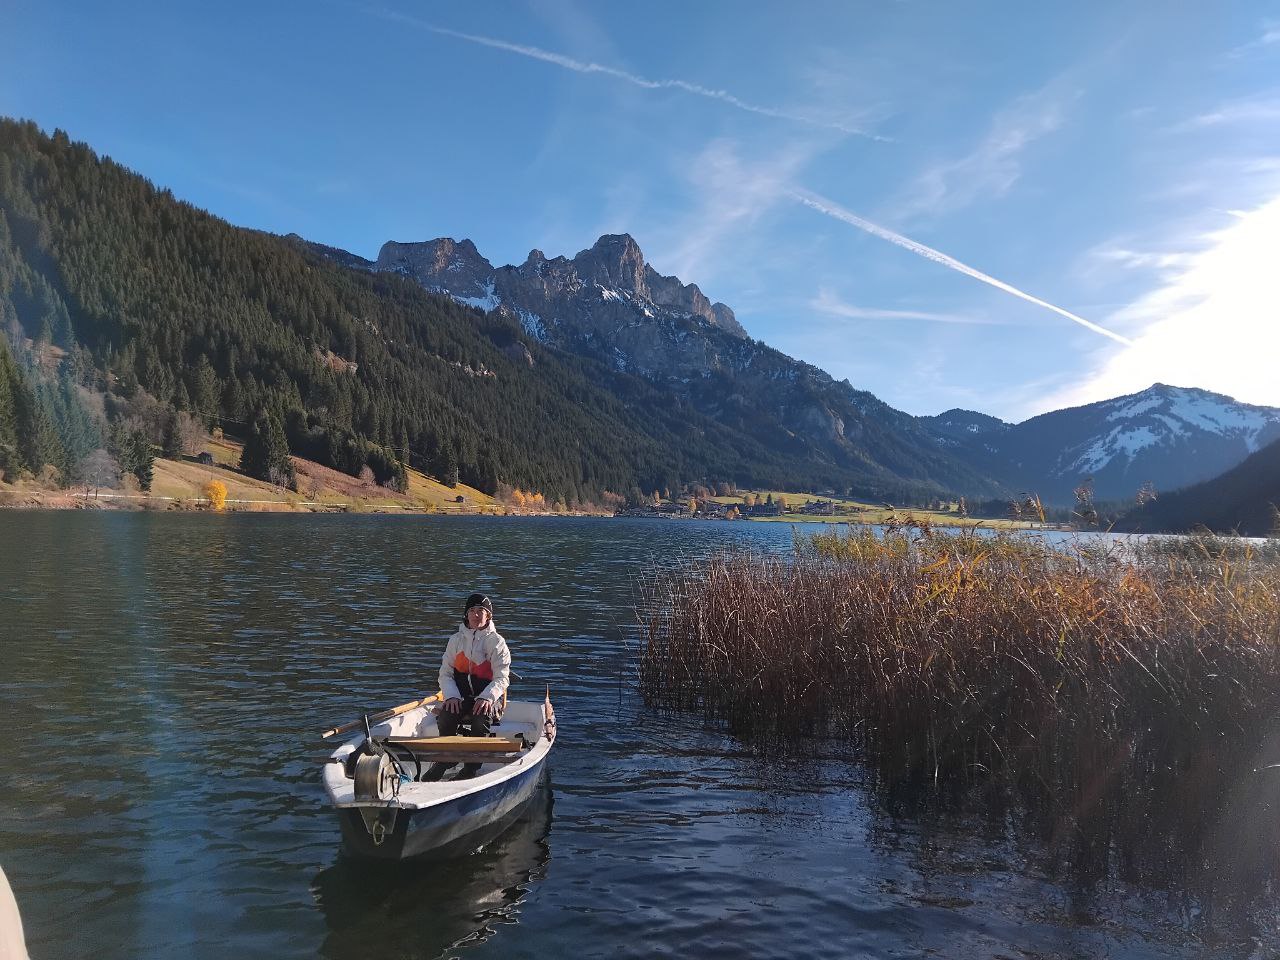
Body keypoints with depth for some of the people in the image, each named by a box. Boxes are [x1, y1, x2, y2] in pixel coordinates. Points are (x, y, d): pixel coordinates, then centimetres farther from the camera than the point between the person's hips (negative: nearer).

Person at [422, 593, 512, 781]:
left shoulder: (496, 641, 0)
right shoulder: (456, 640, 10)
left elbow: (502, 678, -6)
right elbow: (445, 673, 7)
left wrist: (487, 697, -24)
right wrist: (452, 696, -12)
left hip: (489, 697, -3)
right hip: (460, 696, 3)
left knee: (481, 718, -34)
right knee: (446, 716, -28)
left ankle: (471, 768, -19)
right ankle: (443, 761, -7)